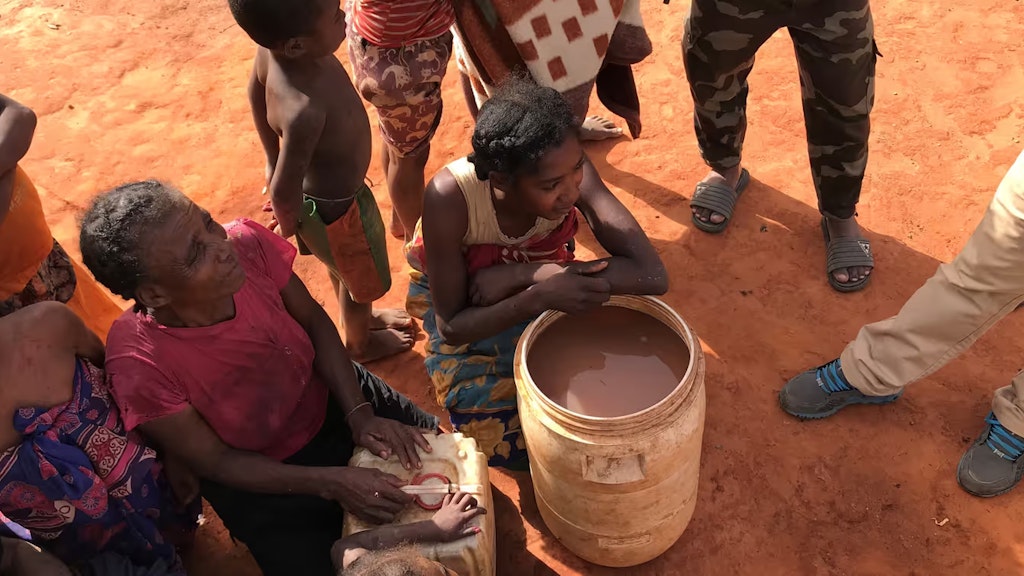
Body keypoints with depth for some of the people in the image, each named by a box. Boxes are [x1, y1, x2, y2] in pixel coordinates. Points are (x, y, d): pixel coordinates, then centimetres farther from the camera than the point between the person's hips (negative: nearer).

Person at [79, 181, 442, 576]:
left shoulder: (247, 243, -30)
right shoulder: (140, 365, -36)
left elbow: (314, 321, -10)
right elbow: (217, 462, -20)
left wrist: (360, 413, -19)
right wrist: (332, 483, -26)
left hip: (331, 397, 4)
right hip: (257, 479, -3)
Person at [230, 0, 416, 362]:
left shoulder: (272, 48, -20)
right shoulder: (304, 111, -44)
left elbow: (256, 92, 0)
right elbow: (283, 191, -33)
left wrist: (273, 159, 15)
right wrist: (290, 229, -10)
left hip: (317, 188, 7)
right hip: (335, 207, -7)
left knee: (342, 268, 34)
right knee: (362, 280, 24)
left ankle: (362, 318, 63)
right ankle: (360, 343, 55)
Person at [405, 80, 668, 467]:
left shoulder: (568, 172, -33)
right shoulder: (449, 197, -38)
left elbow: (652, 275, -38)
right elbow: (451, 328, -28)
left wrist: (522, 275, -38)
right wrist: (539, 297, -44)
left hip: (539, 279, 2)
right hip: (462, 304, -2)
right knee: (506, 440, -16)